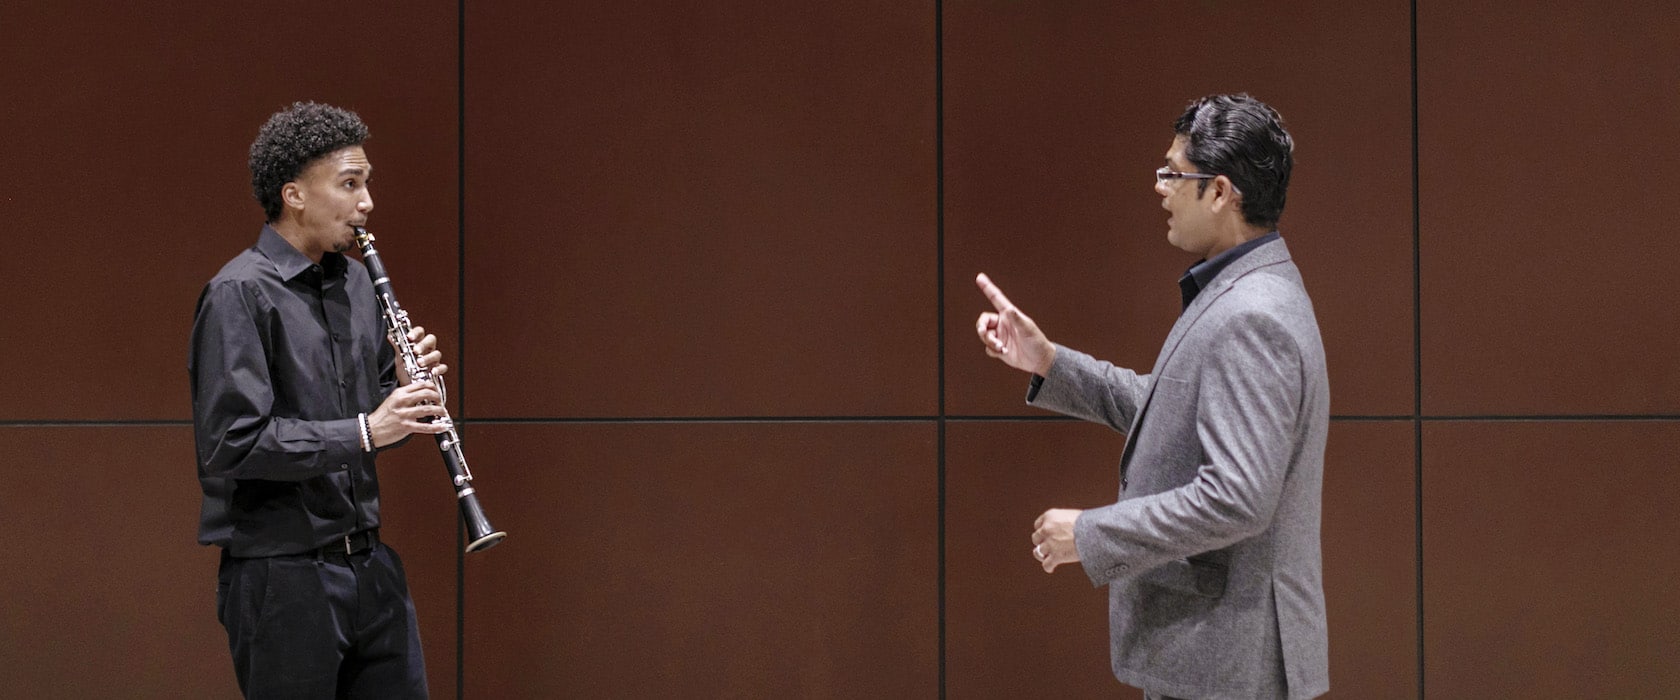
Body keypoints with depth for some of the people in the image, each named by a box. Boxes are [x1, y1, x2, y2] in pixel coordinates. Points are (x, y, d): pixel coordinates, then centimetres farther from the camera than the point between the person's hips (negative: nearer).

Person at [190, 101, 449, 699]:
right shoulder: (239, 294, -13)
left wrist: (406, 393, -3)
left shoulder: (356, 283, 11)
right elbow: (232, 443, -21)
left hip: (369, 562, 7)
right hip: (281, 575, -7)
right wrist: (365, 431, -23)